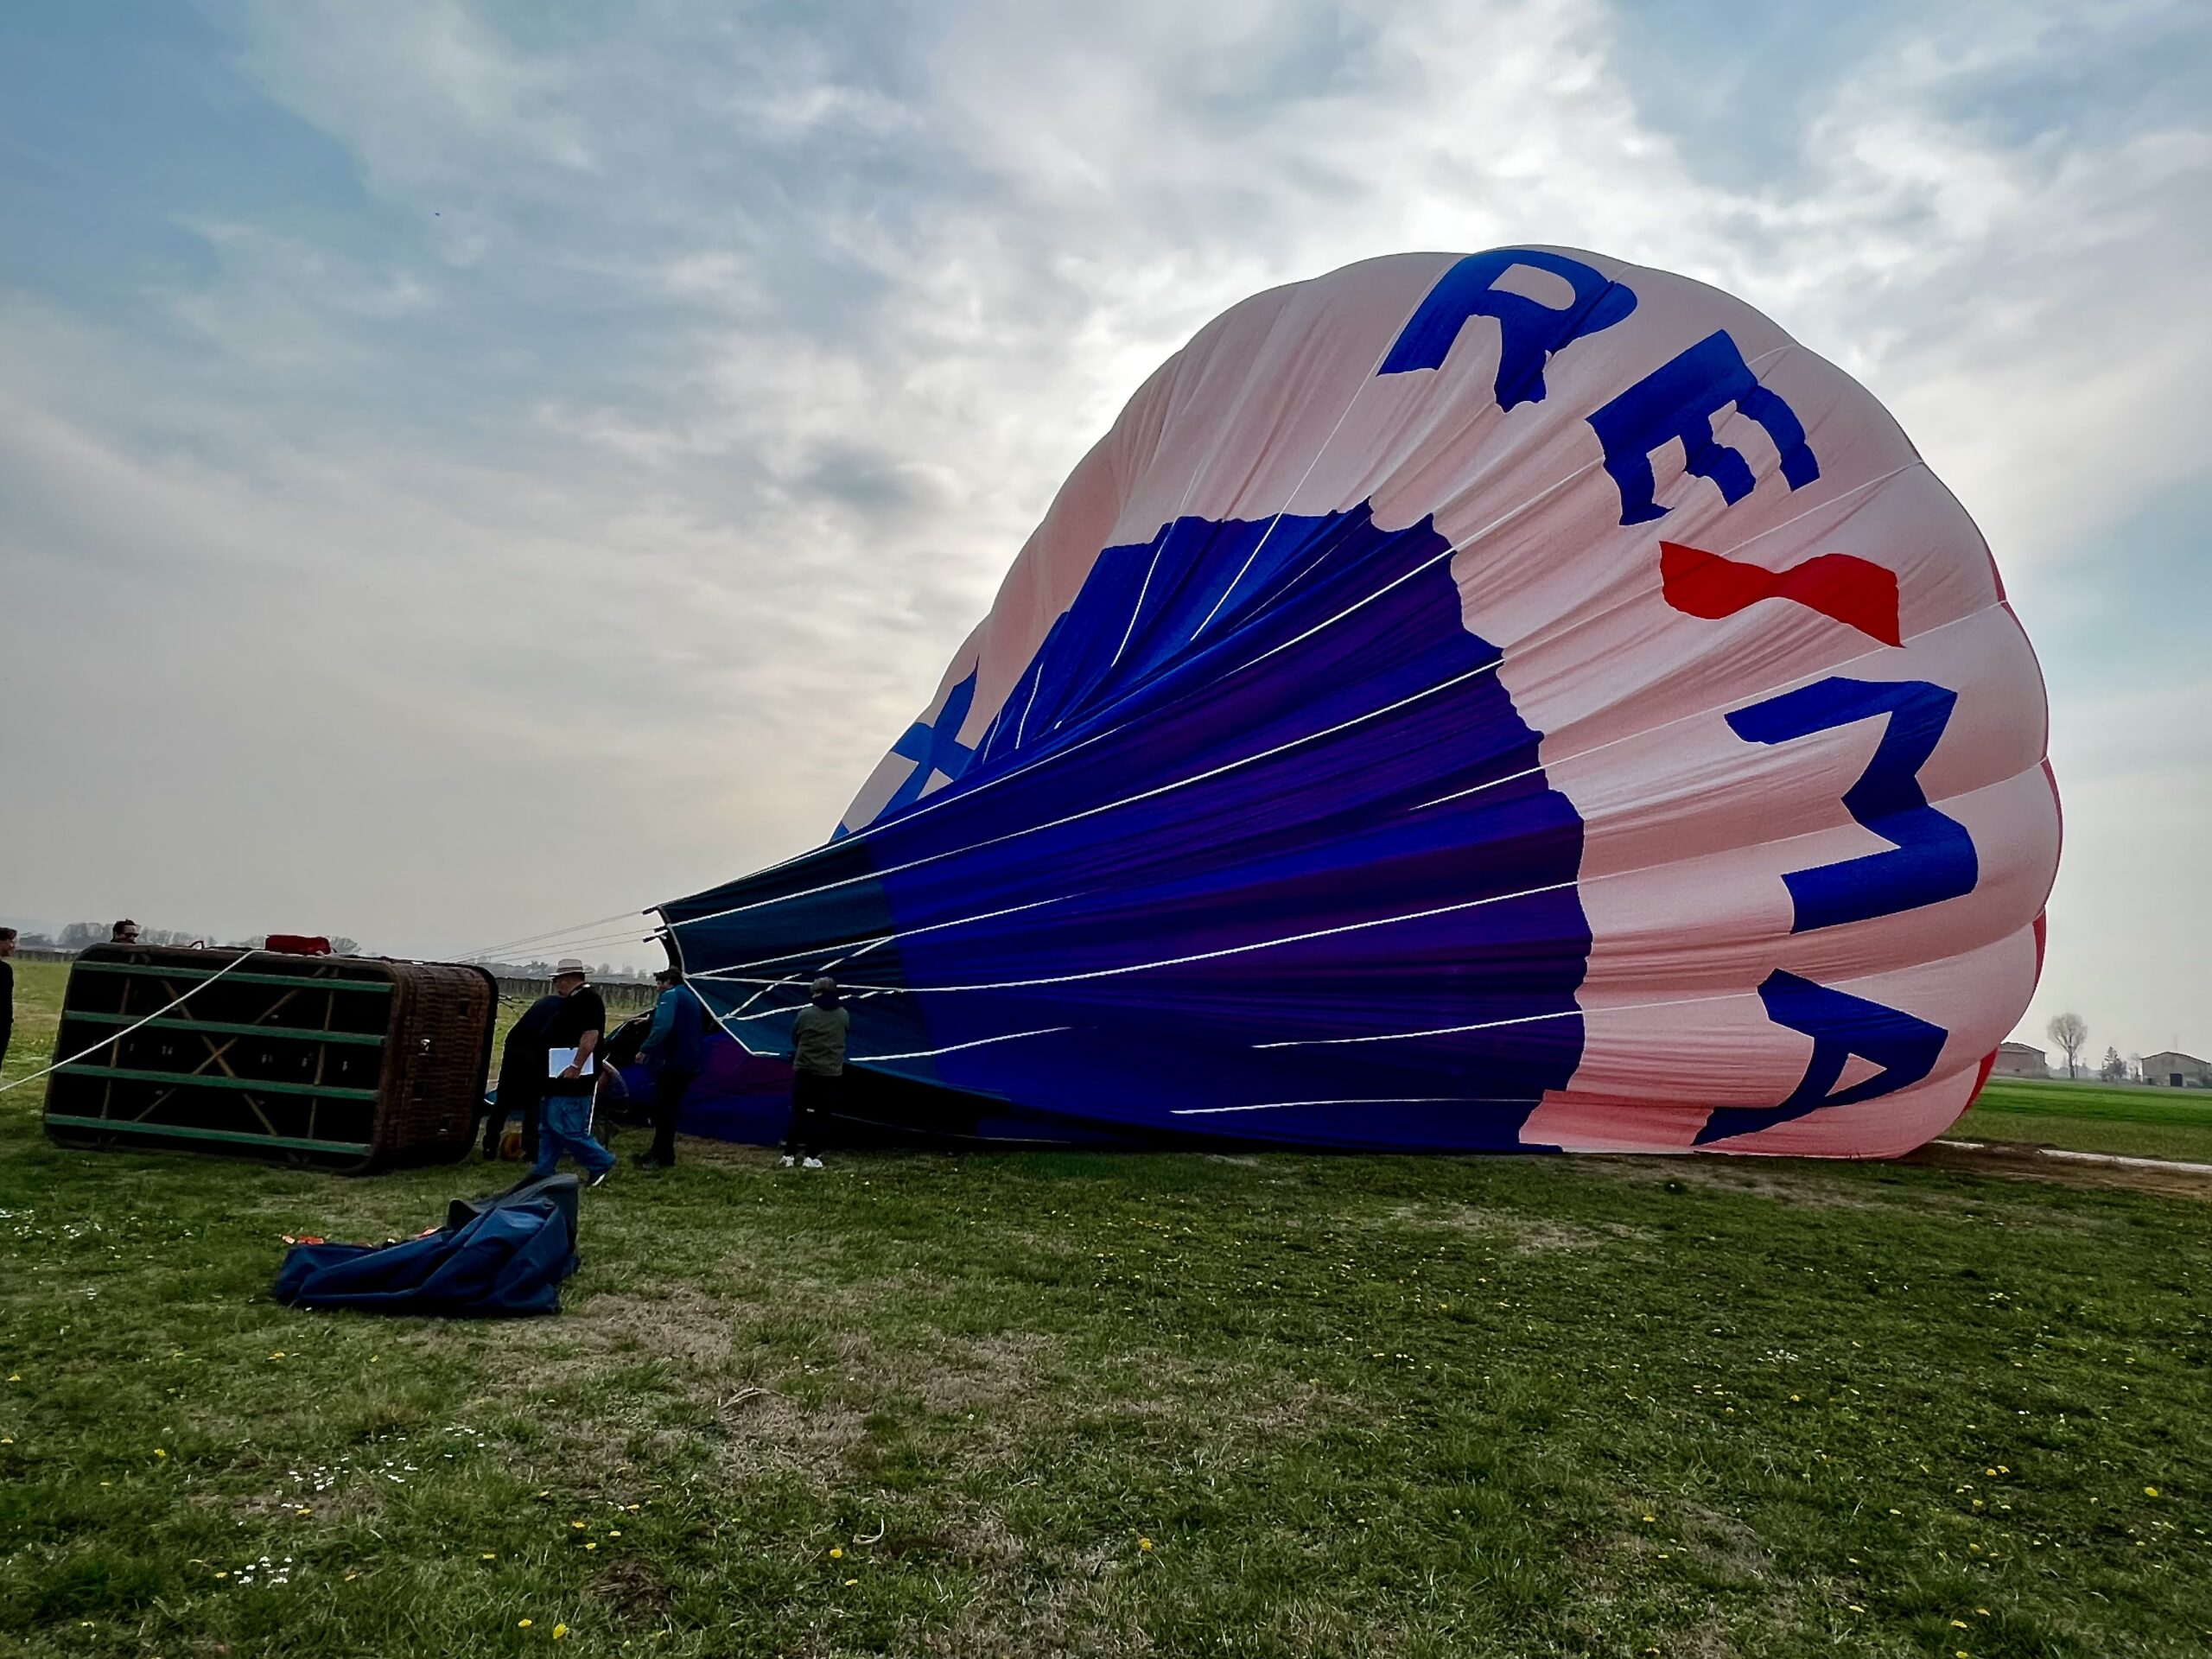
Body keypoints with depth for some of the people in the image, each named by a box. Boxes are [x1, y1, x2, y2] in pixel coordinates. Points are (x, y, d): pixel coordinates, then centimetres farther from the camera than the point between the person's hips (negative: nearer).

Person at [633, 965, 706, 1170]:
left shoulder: (669, 996, -10)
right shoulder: (692, 998, 20)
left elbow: (662, 1027, -25)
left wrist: (645, 1049, -19)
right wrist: (651, 1019, 28)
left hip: (672, 1062, -9)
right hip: (690, 1063, 9)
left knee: (663, 1109, -4)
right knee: (667, 1108, 17)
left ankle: (664, 1158, -3)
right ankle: (659, 1152, 25)